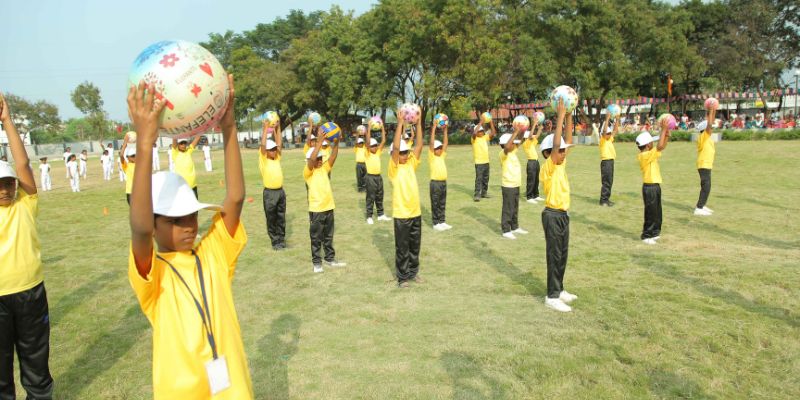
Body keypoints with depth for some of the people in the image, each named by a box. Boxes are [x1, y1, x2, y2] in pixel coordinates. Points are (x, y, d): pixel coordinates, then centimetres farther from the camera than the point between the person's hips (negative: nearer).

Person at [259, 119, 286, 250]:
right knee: (271, 219, 4)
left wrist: (278, 128, 8)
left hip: (281, 191, 5)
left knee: (281, 218, 12)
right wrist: (266, 128, -12)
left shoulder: (277, 158, 11)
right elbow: (263, 145, -14)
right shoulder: (263, 159, -4)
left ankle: (281, 239, 23)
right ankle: (275, 241, 13)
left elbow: (279, 143, 10)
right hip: (270, 193, -5)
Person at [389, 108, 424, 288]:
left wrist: (418, 123, -7)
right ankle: (402, 277, 18)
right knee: (402, 248, 6)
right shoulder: (394, 168, -9)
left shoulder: (411, 164, 7)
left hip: (416, 212, 5)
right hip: (401, 214, -5)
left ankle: (413, 272, 31)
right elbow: (396, 147, -22)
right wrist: (400, 123, -22)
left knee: (415, 246, 16)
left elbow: (419, 146, -1)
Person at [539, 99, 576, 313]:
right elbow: (555, 144, -29)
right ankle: (552, 296, 7)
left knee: (562, 255, 16)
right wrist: (560, 117, -26)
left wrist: (569, 116, 0)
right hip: (553, 215, -8)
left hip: (563, 214, 8)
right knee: (554, 256, -2)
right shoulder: (548, 168, -16)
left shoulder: (560, 165, 7)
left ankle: (559, 290, 28)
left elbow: (568, 140, 7)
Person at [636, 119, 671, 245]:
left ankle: (654, 233, 28)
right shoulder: (644, 156, -20)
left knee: (657, 212, 17)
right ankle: (646, 236, 5)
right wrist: (663, 129, -22)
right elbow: (660, 147, -29)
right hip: (650, 187, -10)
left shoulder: (650, 155, 10)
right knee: (651, 212, -3)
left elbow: (662, 147, 20)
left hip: (655, 186, 10)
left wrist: (666, 135, 5)